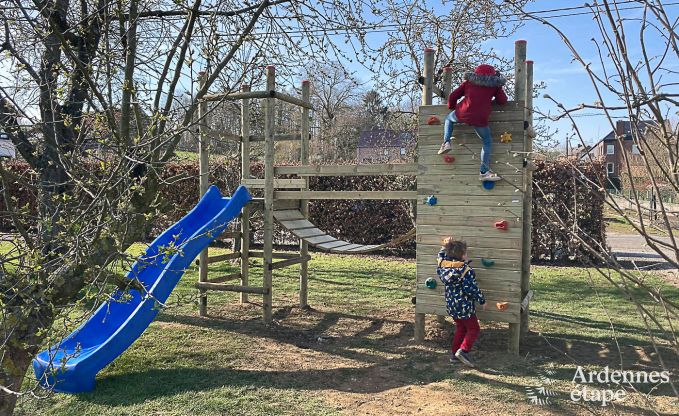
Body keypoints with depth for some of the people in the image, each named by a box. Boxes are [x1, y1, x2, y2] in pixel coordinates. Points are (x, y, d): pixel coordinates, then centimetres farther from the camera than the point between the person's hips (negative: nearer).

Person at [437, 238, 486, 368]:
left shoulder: (443, 264, -3)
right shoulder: (466, 270, -20)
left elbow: (441, 256, 21)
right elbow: (472, 288, -19)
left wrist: (445, 246, 27)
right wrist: (482, 300, -8)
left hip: (451, 305, 7)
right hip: (464, 306, -7)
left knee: (460, 328, 21)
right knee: (473, 329, 8)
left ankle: (454, 354, 22)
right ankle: (463, 350, -9)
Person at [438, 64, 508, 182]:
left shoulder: (469, 82, 18)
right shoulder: (495, 84, 13)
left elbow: (453, 96, 17)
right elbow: (503, 100, 12)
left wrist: (451, 107, 37)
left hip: (462, 114, 2)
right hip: (480, 119, -1)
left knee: (449, 118, 34)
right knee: (487, 142, 17)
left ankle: (446, 142, 13)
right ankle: (484, 171, 9)